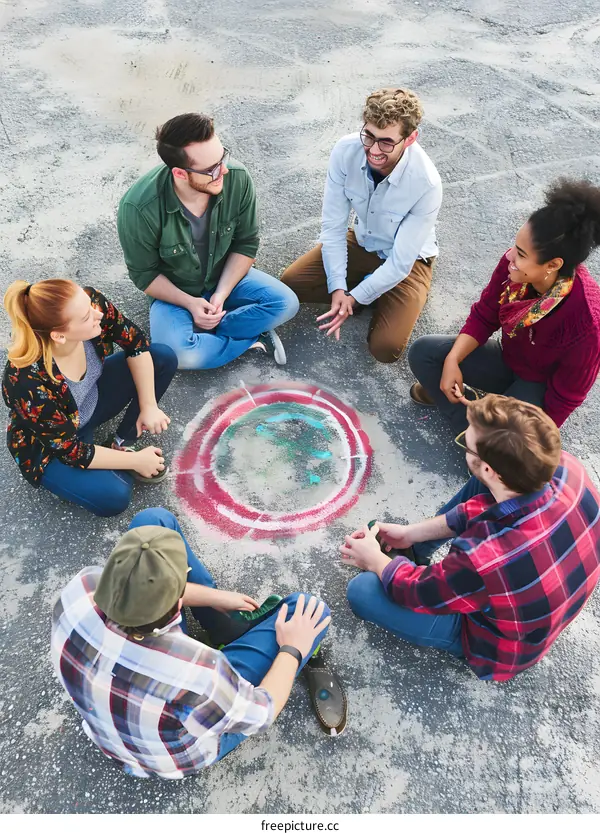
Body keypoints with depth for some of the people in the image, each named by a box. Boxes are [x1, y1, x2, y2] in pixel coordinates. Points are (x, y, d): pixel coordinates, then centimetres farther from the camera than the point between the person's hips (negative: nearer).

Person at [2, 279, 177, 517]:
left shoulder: (89, 302, -28)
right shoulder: (30, 384, -39)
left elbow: (136, 343, -10)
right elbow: (70, 450, -26)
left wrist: (149, 405, -13)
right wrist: (137, 461, -17)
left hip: (91, 398, 6)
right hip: (49, 446, -5)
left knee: (163, 357, -8)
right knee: (113, 496, -26)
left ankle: (123, 442, 1)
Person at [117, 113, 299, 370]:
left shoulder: (237, 178, -23)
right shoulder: (139, 208, -30)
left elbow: (246, 244, -10)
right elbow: (144, 274, -14)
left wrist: (221, 294, -20)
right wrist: (189, 303, -24)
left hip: (226, 277, 3)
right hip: (173, 291, -3)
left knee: (285, 303, -17)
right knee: (180, 355, -30)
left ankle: (201, 334, -13)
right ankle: (253, 340, -8)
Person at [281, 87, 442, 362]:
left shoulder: (426, 183, -33)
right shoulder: (346, 151, -24)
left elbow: (400, 262, -26)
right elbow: (333, 225, -17)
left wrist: (353, 298, -27)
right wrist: (338, 288, -24)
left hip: (407, 259, -4)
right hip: (361, 242, 4)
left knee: (385, 348, -19)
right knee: (290, 282, -6)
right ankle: (365, 287, 4)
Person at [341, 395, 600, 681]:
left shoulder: (485, 559, -45)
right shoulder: (564, 468, -27)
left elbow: (420, 593, -22)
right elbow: (486, 505, -7)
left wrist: (375, 560, -1)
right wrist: (412, 533, 0)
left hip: (504, 644, -5)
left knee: (362, 591, -11)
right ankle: (415, 549, 22)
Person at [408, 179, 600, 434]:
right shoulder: (514, 263, -23)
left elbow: (565, 397, -23)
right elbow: (483, 317, -6)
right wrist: (452, 360, -20)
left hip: (542, 385, -5)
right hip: (507, 359, 5)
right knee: (422, 351, -11)